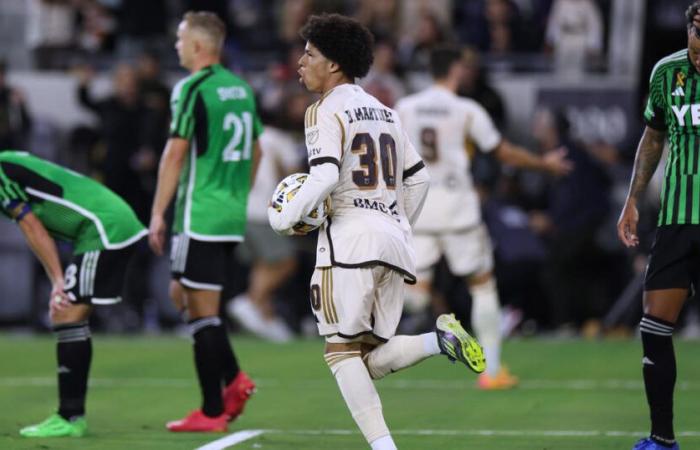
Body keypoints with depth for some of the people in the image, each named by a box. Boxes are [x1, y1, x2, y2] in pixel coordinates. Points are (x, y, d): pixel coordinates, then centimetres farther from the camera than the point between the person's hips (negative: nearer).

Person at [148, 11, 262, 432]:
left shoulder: (192, 89, -11)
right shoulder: (241, 88, 13)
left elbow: (176, 153, -14)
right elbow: (255, 149, 20)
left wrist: (158, 214, -10)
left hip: (200, 217, -8)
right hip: (233, 217, 8)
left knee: (202, 311, -4)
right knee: (184, 296, 19)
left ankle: (211, 413, -3)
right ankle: (234, 378, 7)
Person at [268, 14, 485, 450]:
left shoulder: (326, 111, -4)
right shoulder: (386, 112, 20)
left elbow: (324, 177, -17)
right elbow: (418, 179, 22)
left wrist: (286, 218, -6)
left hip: (350, 239, -7)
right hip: (394, 242, 7)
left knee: (342, 350, -3)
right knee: (373, 359, 9)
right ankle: (440, 339, -15)